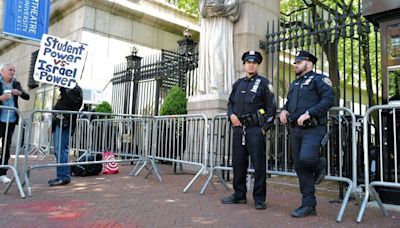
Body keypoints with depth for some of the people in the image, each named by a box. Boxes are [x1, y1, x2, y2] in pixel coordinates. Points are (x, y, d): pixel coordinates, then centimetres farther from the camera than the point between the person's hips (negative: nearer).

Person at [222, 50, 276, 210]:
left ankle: (259, 198, 9)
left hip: (256, 129, -5)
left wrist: (265, 128, -9)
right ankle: (239, 195, 22)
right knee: (238, 163, 10)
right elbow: (230, 102, 23)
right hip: (238, 128, 5)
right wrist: (231, 115, 2)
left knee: (259, 164, -1)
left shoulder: (263, 83, 2)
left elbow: (271, 107, -2)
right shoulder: (238, 84, 17)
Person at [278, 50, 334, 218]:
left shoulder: (318, 79, 0)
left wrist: (309, 113, -21)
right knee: (300, 167, 5)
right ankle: (308, 205, 14)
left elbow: (329, 99, -13)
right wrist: (284, 110, 6)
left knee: (306, 158, -27)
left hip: (313, 129, -7)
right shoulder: (294, 84, 23)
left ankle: (319, 166, 11)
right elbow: (288, 103, 29)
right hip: (295, 130, 7)